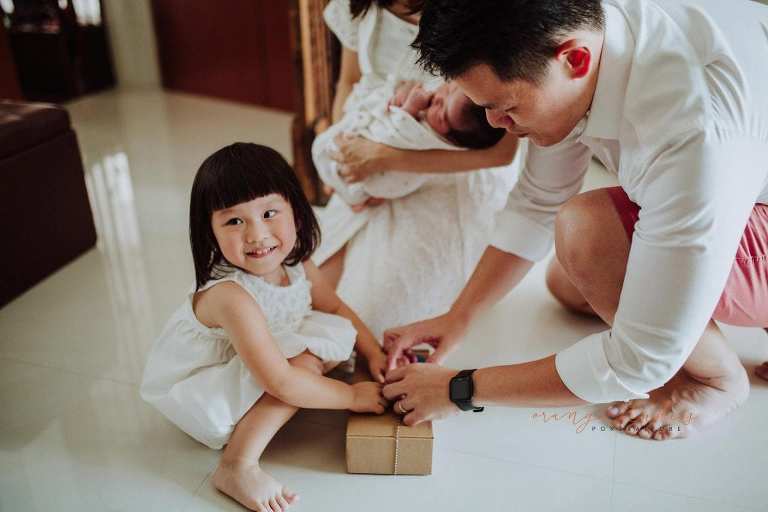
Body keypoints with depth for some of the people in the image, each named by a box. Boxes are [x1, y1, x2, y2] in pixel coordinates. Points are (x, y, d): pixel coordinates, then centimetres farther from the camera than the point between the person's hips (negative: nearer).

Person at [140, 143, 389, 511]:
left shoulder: (296, 266, -12)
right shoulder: (231, 296, -35)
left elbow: (337, 309, 7)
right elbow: (281, 383, -35)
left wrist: (374, 353, -4)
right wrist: (352, 396, -26)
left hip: (246, 378, 8)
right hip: (193, 394, -8)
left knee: (333, 330, -3)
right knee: (305, 359, -26)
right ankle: (237, 466, -21)